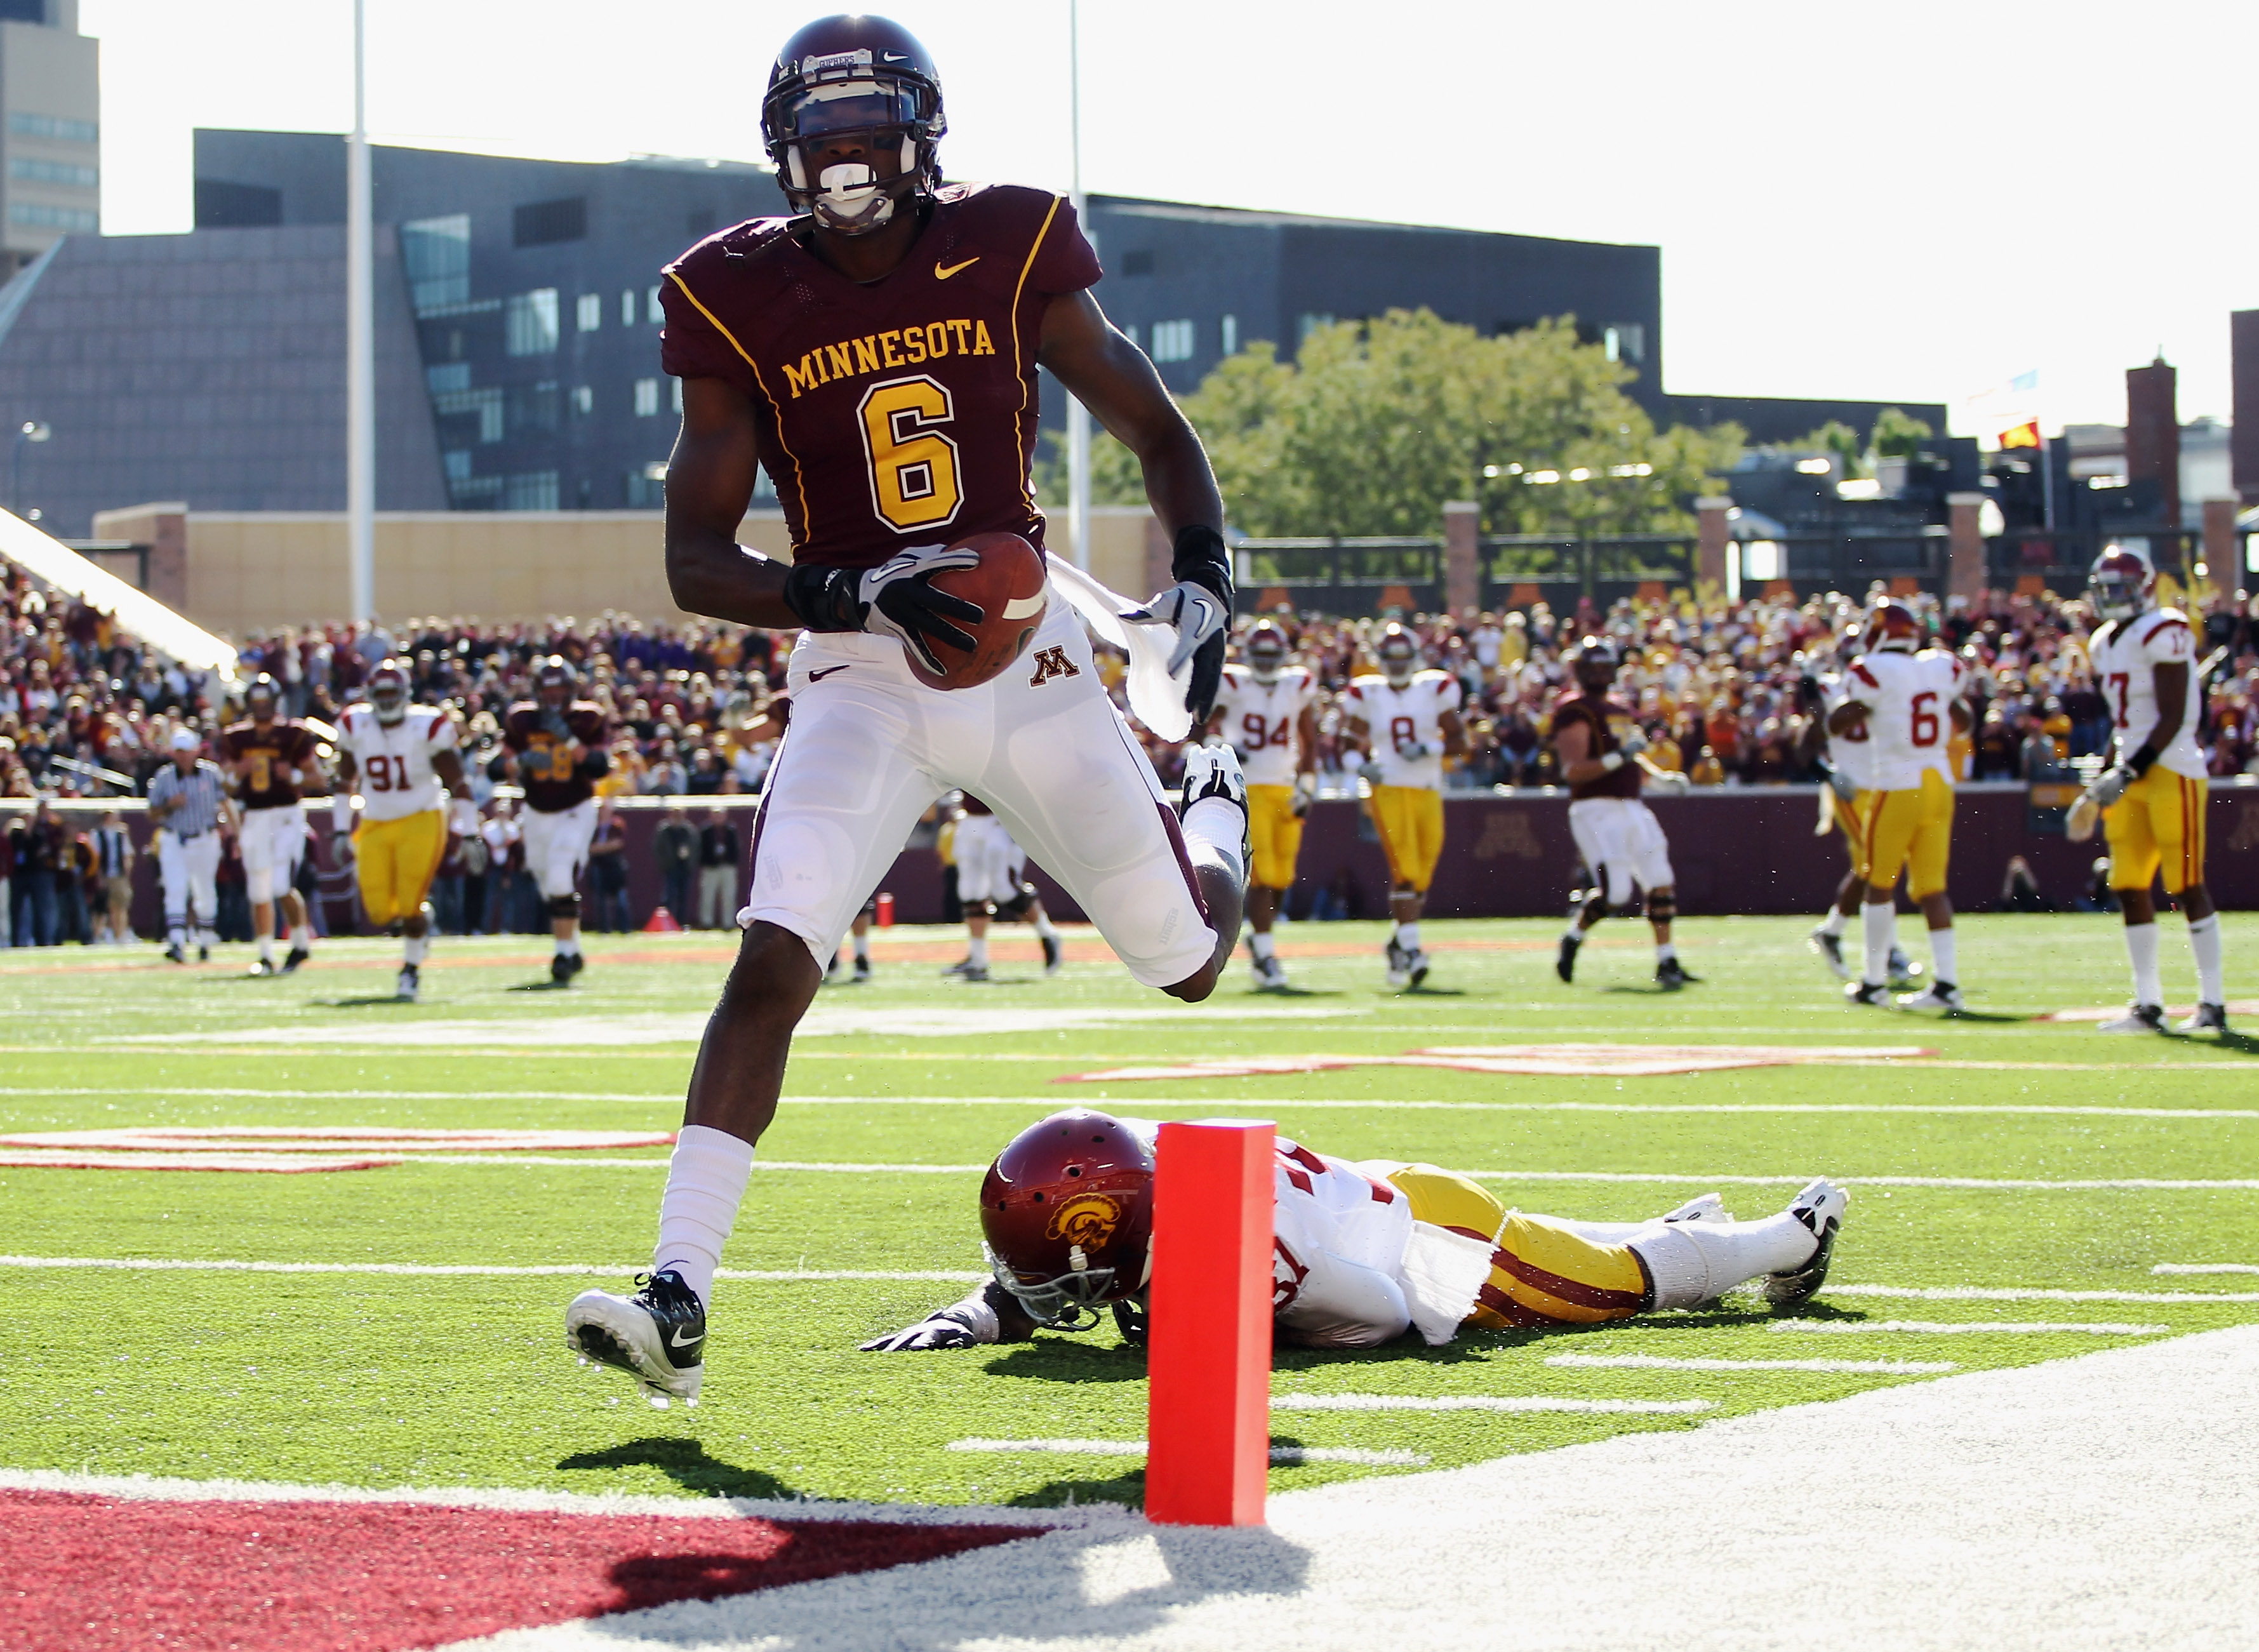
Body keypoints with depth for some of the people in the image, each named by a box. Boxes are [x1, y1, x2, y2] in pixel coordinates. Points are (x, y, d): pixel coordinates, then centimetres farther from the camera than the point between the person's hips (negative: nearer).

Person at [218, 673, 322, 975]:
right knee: (259, 893, 5)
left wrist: (295, 776, -19)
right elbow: (229, 782, 14)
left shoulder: (294, 734, -3)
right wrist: (236, 774, -8)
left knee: (283, 887, -16)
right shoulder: (237, 738, 8)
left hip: (286, 816, -4)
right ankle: (266, 955, 14)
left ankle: (301, 942, 5)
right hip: (253, 818, 4)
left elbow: (317, 775, 0)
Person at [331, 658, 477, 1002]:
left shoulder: (427, 728, -10)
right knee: (380, 912, -5)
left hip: (421, 822, -4)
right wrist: (341, 832, 10)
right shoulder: (355, 728, 0)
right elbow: (345, 783, 14)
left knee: (410, 904, -14)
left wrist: (468, 834, -8)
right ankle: (420, 924, 29)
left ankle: (412, 969, 7)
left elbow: (457, 783, -5)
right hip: (376, 827, 4)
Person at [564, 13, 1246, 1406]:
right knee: (774, 963, -22)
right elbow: (696, 560, -7)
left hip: (1030, 661, 1)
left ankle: (1217, 811, 50)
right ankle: (678, 1299, -24)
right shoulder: (744, 303, -6)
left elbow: (1154, 428, 7)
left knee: (1190, 965, 12)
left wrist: (1203, 579, -10)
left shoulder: (1007, 250, -5)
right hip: (861, 680, -1)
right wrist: (854, 595, -24)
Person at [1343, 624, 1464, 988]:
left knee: (1421, 877, 6)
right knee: (1403, 869, -17)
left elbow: (1458, 740, 6)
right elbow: (1354, 739, 14)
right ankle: (1409, 948, -20)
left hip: (1428, 791, 2)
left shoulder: (1435, 691, 6)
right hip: (1389, 790, -2)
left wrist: (1428, 749, -12)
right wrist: (1362, 764, -7)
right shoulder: (1368, 695, 5)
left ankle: (1398, 943, 26)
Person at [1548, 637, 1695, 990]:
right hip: (1597, 811, -8)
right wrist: (1619, 757, -25)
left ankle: (1667, 962, 9)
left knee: (1661, 884, 2)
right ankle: (1573, 938, 11)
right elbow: (1573, 770, -17)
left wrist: (1662, 777, 12)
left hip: (1632, 810, 8)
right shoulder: (1574, 712, -9)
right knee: (1614, 891, -15)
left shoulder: (1622, 712, 20)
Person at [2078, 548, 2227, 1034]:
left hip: (2171, 770, -8)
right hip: (2132, 775, 8)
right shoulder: (2105, 644, 15)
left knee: (2187, 885, -6)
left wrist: (2131, 772, -20)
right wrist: (2105, 778, 15)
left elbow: (2172, 719, -17)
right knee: (2130, 888, 5)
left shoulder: (2162, 635, -12)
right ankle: (2147, 1004, 10)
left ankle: (2213, 1003, -1)